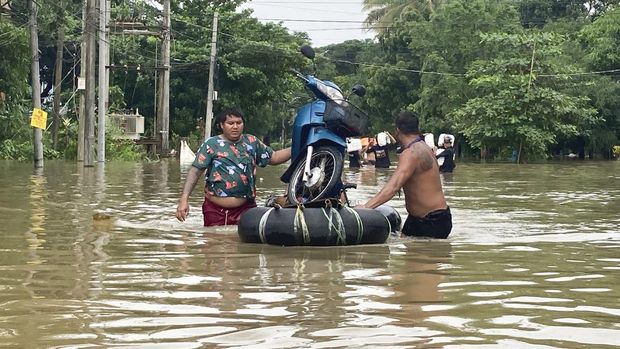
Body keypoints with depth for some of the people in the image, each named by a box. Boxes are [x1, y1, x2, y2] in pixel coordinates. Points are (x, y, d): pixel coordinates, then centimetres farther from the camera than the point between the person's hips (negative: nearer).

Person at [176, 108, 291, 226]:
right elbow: (195, 172, -5)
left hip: (245, 208, 2)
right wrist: (184, 199, -14)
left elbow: (274, 158, 16)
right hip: (215, 210, -2)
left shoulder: (252, 142, 9)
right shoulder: (211, 145, -1)